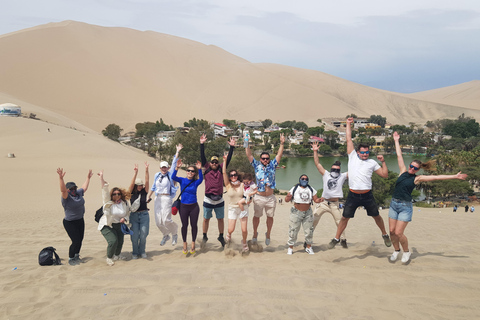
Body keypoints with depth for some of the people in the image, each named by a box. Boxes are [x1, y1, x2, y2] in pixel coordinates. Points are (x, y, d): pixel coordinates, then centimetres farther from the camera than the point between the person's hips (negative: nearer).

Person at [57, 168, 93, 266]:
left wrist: (88, 178, 33)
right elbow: (63, 190, -36)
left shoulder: (79, 193, 5)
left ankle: (76, 256, 30)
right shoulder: (66, 196, -16)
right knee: (76, 241, -7)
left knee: (80, 239, 12)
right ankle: (70, 259, 12)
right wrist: (61, 178, -49)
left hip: (80, 220, 7)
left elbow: (84, 187, 24)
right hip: (70, 223, -7)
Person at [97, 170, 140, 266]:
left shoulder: (125, 203, -2)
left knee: (120, 242, 7)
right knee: (113, 241, -18)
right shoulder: (108, 202, -14)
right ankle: (109, 258, 6)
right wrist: (101, 177, -31)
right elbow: (105, 191, -23)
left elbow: (128, 212, 11)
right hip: (107, 225, -4)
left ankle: (117, 255, 37)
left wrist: (125, 219, -10)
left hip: (119, 225, 5)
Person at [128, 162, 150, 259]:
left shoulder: (144, 191, 4)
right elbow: (132, 183, -15)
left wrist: (146, 170, -18)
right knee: (134, 236, -3)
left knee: (143, 236, 0)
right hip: (134, 215, -1)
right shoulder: (131, 192, 0)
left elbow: (147, 182, -7)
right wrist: (135, 172, -26)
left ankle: (142, 251, 20)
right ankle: (135, 252, 17)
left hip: (144, 215, 1)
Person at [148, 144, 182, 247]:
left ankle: (175, 234, 14)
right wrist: (149, 196, 25)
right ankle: (166, 235, 28)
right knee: (158, 221, 4)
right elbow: (153, 187, 23)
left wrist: (177, 151, -10)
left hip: (167, 198, -5)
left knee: (166, 220, -13)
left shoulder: (170, 174, 1)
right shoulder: (157, 175, 12)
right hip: (158, 198, 5)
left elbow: (174, 163, -6)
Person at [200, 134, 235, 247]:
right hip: (208, 200, -1)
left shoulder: (221, 169, 2)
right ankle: (205, 237, 24)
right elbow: (202, 157, -6)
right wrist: (202, 144, -13)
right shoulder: (207, 169, 0)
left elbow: (228, 159, -2)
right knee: (206, 219, 10)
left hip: (219, 200, 1)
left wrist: (232, 147, -8)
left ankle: (221, 236, 26)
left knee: (220, 219, 11)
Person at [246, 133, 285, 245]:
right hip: (259, 197, -1)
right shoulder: (257, 165, 2)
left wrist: (282, 143, -7)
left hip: (270, 197, 1)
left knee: (270, 216, 10)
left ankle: (268, 234, 28)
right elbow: (249, 155, -2)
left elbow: (279, 155, 0)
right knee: (256, 216, 10)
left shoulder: (272, 166, 5)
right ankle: (255, 233, 29)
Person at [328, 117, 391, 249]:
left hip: (367, 195, 1)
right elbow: (349, 140, 5)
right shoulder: (352, 157, 4)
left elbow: (385, 175, 7)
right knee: (344, 217, 3)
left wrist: (383, 162, -2)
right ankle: (336, 239, 15)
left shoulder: (372, 163, 6)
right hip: (353, 195, -1)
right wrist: (348, 124, 7)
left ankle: (385, 235, 35)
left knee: (376, 216, 14)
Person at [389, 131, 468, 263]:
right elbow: (399, 156, 12)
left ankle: (406, 252, 16)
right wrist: (396, 141, 17)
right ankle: (396, 251, 25)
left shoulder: (417, 178, 0)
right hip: (394, 204, 4)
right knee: (392, 231, 3)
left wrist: (455, 176, -6)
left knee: (399, 233, -8)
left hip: (405, 206, -4)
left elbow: (436, 177, -4)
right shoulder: (403, 172, 7)